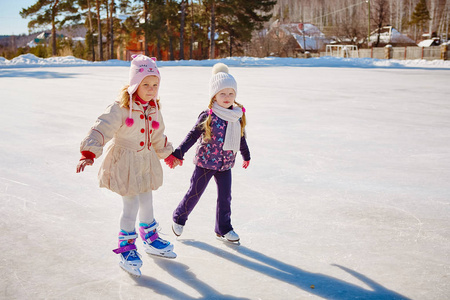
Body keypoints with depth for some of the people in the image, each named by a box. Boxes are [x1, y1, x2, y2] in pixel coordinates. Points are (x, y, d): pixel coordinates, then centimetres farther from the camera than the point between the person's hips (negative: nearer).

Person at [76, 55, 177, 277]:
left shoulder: (153, 108, 2)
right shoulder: (120, 108, -21)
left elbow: (157, 136, 18)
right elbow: (101, 129, -29)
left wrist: (167, 154, 29)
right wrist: (88, 154, -41)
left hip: (146, 160, 7)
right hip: (124, 161, -6)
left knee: (147, 203, 18)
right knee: (131, 206, -3)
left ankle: (150, 239, 39)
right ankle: (126, 249, 16)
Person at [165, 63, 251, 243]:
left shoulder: (238, 116, 1)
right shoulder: (208, 116, -14)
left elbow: (241, 138, 15)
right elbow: (192, 136, -11)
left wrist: (246, 156, 27)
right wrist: (178, 154, -15)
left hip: (226, 165, 4)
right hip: (205, 162, -4)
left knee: (225, 196, 8)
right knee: (195, 193, 7)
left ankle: (223, 228, 23)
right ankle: (179, 218, 30)